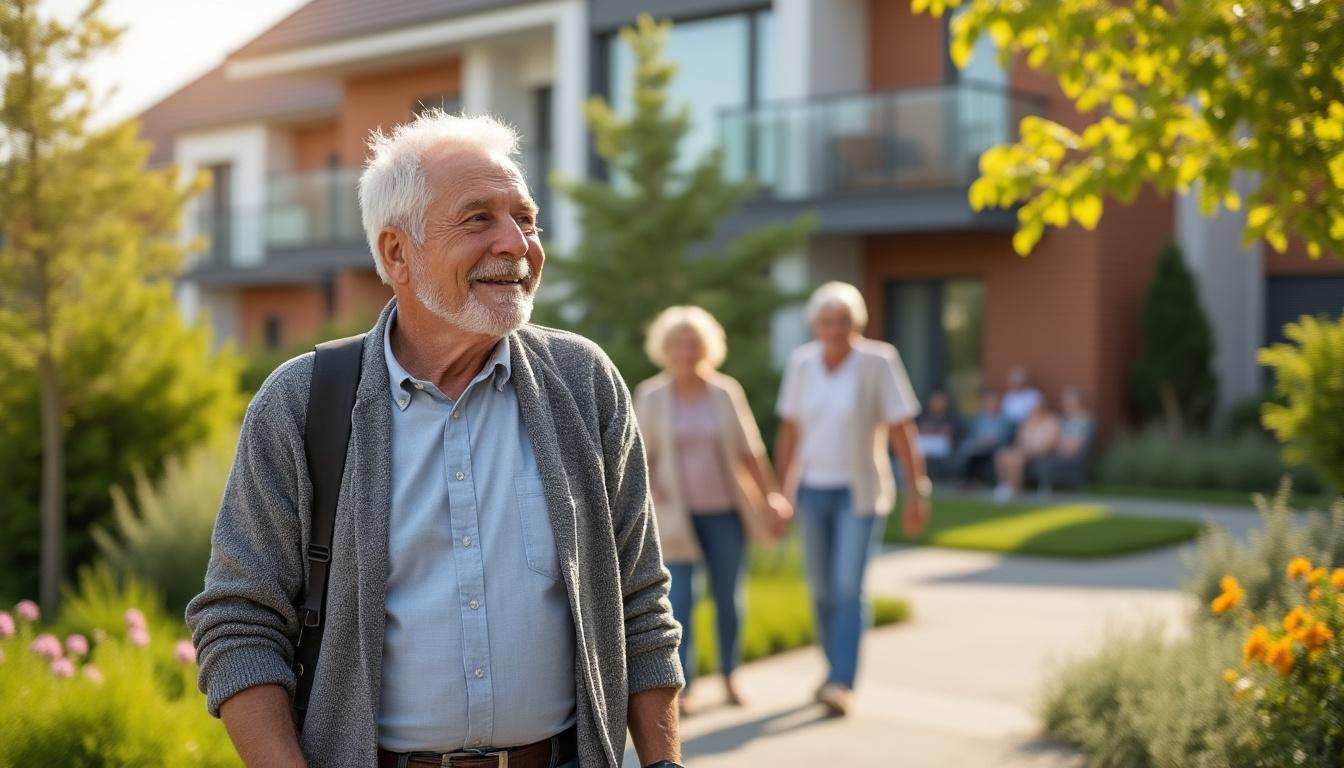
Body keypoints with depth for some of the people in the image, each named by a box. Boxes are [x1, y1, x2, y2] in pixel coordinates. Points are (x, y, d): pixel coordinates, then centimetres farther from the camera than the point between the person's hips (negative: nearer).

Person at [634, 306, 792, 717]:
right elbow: (639, 456, 1)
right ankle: (683, 688, -4)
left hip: (724, 512, 2)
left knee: (728, 597, 8)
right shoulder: (651, 397, -3)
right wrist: (651, 493, -14)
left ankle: (729, 676, 27)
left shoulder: (726, 392, 0)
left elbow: (750, 451, 5)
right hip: (677, 514, -1)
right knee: (680, 599, -10)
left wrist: (773, 498, 2)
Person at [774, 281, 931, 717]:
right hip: (814, 491, 4)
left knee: (848, 587, -16)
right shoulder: (802, 363, -1)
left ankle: (842, 685, -17)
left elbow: (903, 431, -11)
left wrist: (917, 491, -13)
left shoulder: (878, 362, -13)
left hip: (861, 492, -4)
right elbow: (789, 431, 6)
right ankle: (836, 670, 29)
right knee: (821, 589, 10)